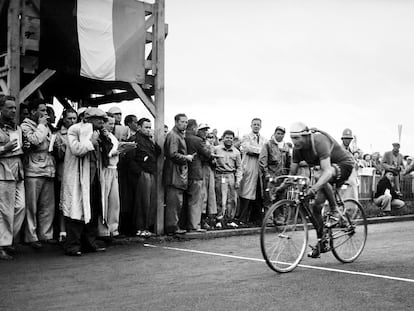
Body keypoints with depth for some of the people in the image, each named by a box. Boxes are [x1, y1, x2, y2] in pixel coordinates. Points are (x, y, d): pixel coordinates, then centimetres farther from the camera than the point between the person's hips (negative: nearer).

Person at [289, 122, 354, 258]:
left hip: (343, 164, -7)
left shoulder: (319, 141, -33)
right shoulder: (298, 148, -12)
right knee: (316, 206, -3)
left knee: (323, 178, -40)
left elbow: (327, 171, -43)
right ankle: (321, 242, 11)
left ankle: (335, 211, -20)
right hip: (329, 167, 7)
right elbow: (292, 173, -6)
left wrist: (315, 187, -57)